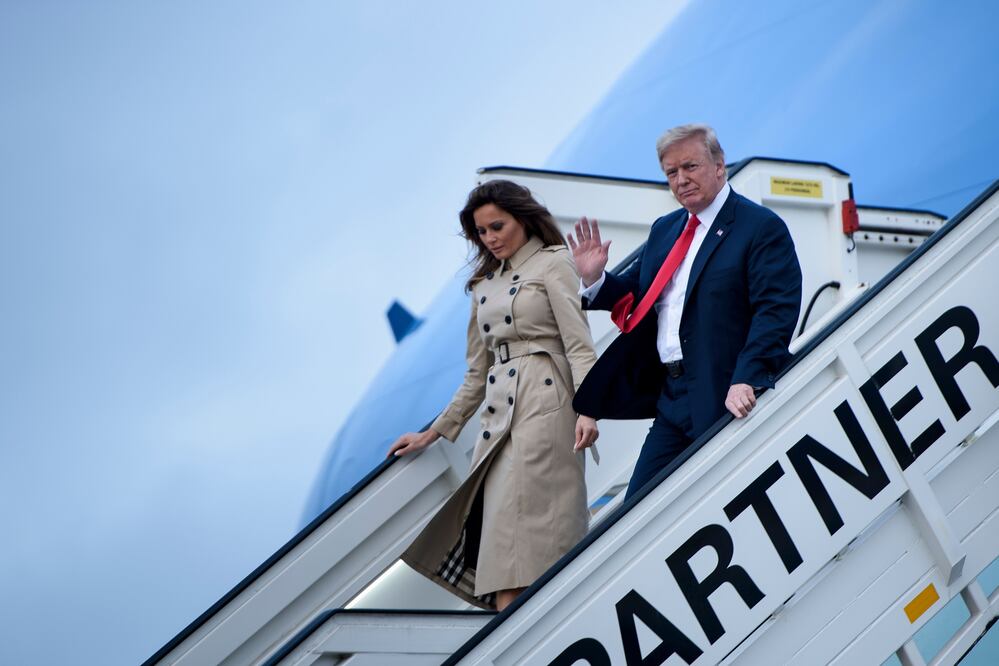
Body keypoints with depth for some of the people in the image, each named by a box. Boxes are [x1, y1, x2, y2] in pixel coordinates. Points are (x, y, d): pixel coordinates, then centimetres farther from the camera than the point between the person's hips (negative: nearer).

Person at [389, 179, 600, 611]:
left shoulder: (554, 262, 3)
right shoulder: (484, 283, 21)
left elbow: (579, 344, -8)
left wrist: (586, 408, -22)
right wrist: (433, 432, 22)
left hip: (543, 405, -7)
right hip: (498, 411, 7)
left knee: (517, 519, -16)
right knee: (495, 522, -3)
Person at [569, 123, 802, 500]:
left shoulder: (763, 228, -7)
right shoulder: (664, 230, 18)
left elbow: (775, 312, -17)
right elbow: (635, 295, 21)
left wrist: (747, 381, -28)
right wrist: (594, 278, 1)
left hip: (726, 400, -7)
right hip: (672, 399, 8)